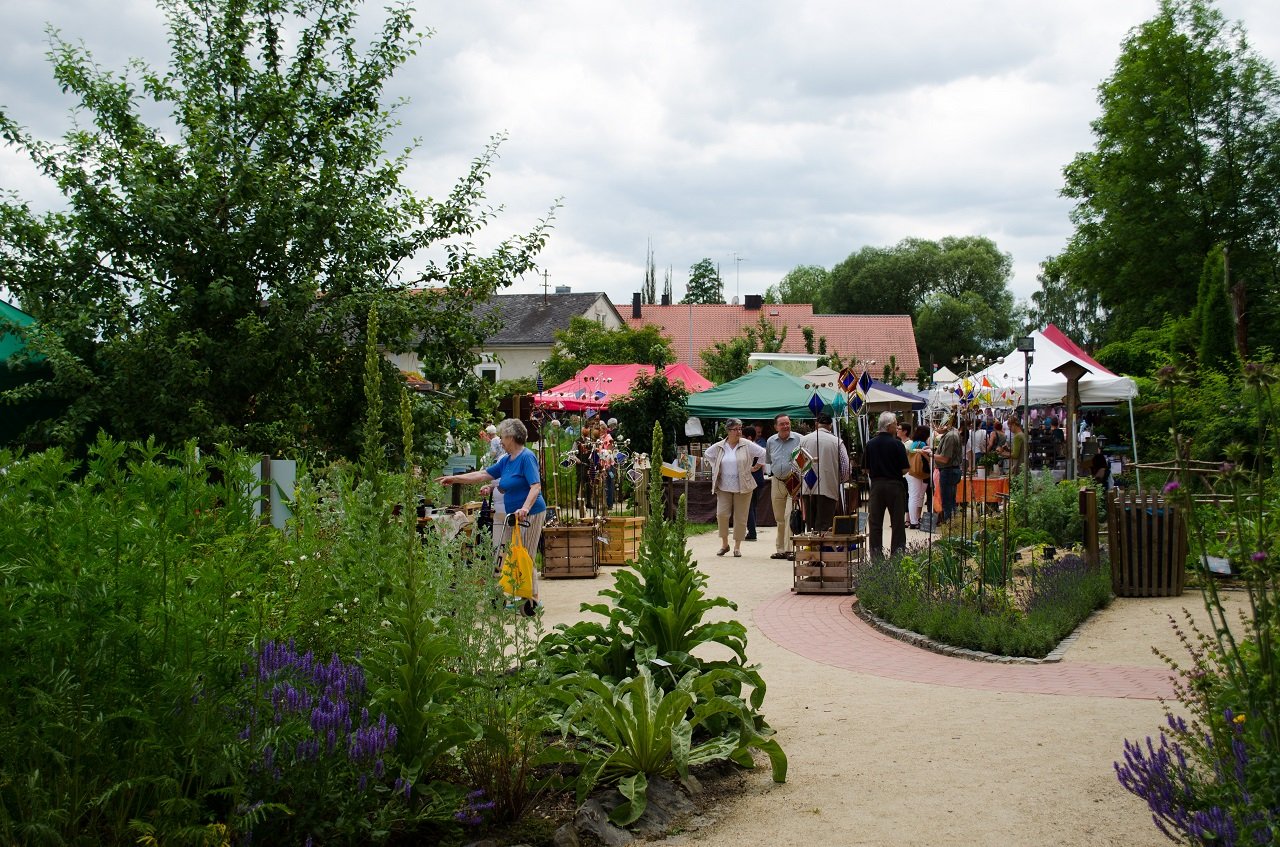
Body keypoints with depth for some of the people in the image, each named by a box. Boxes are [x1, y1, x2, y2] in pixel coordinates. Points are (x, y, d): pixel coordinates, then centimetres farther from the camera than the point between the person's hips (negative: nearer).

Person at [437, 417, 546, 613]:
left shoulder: (527, 457, -12)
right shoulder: (506, 460, 15)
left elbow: (536, 486, -22)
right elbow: (483, 474, 18)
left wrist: (525, 508, -35)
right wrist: (454, 479, 17)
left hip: (530, 514, -9)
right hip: (513, 515, 9)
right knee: (504, 556, 7)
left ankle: (533, 599, 0)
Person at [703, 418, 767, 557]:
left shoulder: (747, 445, -3)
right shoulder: (718, 447, 4)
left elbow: (763, 454, 2)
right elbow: (707, 455, 22)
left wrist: (755, 467, 2)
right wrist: (716, 469, 16)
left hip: (743, 487, -1)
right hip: (724, 487, 1)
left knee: (740, 517, 2)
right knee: (721, 514, -8)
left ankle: (737, 547, 12)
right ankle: (724, 544, 9)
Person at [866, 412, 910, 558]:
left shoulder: (870, 444, 0)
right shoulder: (897, 444, -11)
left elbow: (866, 469, 5)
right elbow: (905, 469, -10)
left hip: (876, 484, 3)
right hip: (894, 485, -3)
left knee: (875, 523, 8)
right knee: (897, 523, 6)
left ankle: (876, 554, 9)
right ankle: (897, 554, 6)